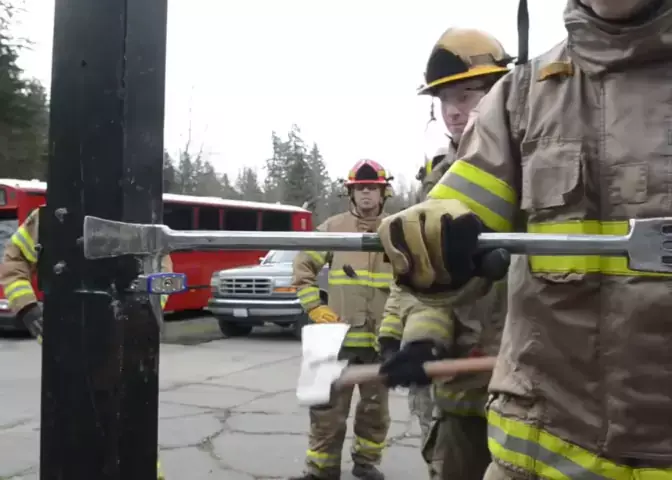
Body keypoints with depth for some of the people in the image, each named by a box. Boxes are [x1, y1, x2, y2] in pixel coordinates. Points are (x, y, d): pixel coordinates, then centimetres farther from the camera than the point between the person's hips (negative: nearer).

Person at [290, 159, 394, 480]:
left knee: (375, 406, 14)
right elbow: (303, 267, 6)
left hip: (381, 336, 2)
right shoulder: (334, 227, 1)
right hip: (339, 334, -1)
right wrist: (314, 306, -3)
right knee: (328, 407, 1)